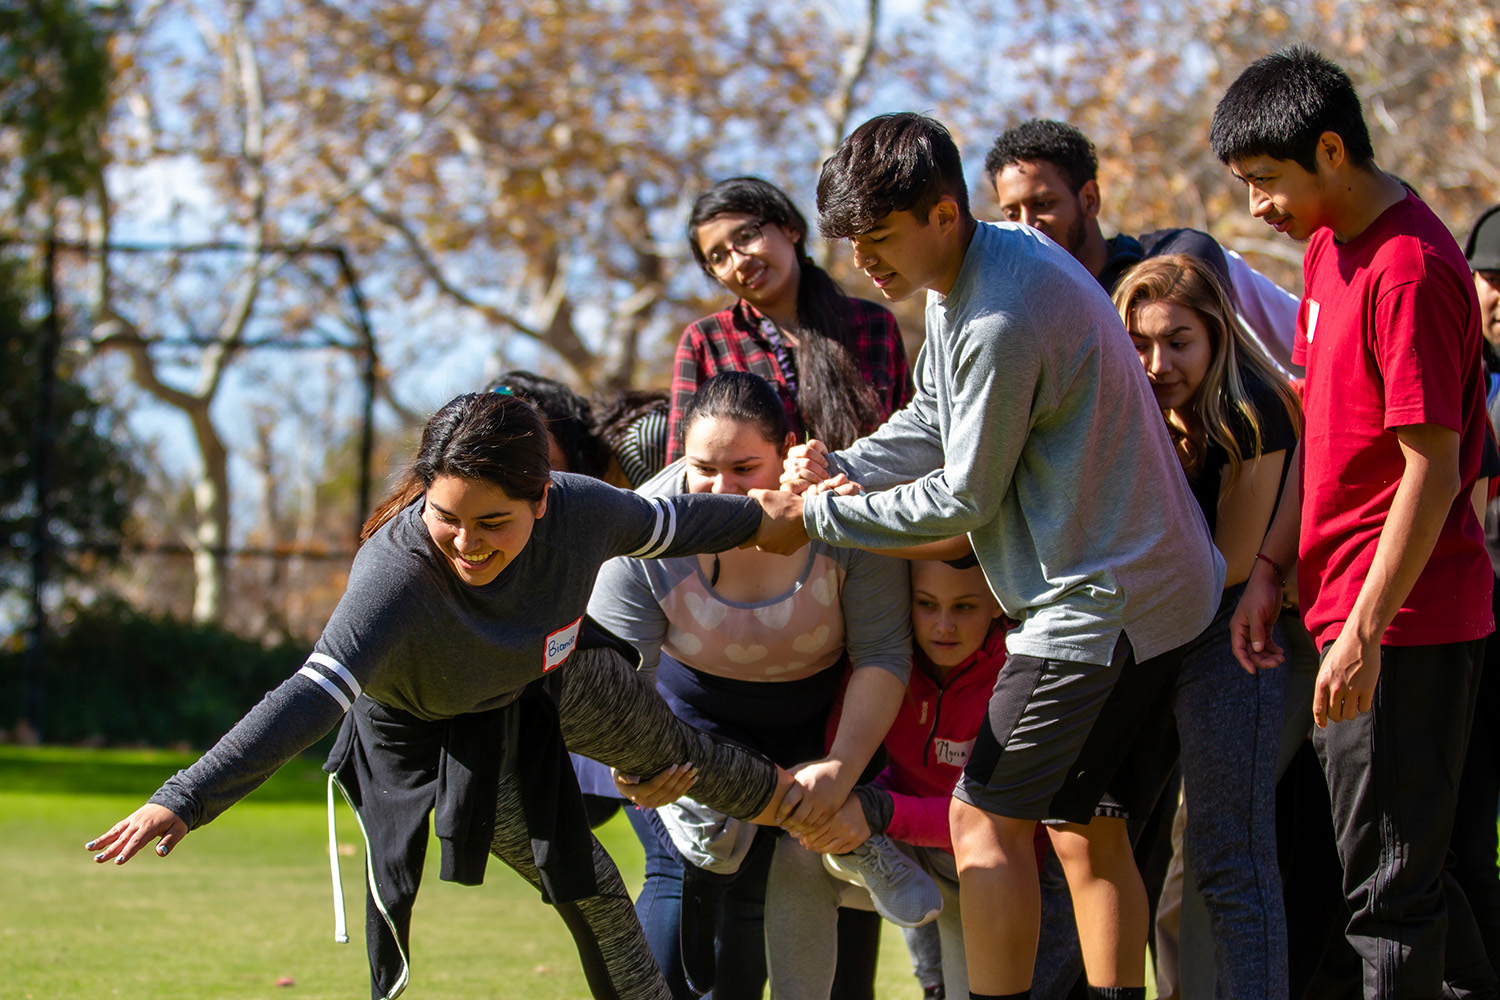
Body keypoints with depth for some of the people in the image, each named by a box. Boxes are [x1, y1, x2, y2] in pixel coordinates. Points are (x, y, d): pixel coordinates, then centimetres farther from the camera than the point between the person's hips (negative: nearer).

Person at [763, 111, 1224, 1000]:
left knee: (988, 819, -8)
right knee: (1083, 826, 14)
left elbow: (964, 501, -16)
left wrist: (815, 519, -8)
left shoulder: (1003, 321, -25)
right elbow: (933, 422, 16)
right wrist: (838, 467, -2)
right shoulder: (981, 258, 7)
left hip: (1103, 599, -10)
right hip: (1148, 585, 10)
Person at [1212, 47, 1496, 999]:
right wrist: (1272, 570, 13)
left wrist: (1366, 632, -21)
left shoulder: (1410, 270, -19)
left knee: (1388, 881, -4)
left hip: (1403, 617, -10)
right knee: (1400, 858, 17)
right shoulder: (1330, 245, 11)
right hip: (1347, 603, 10)